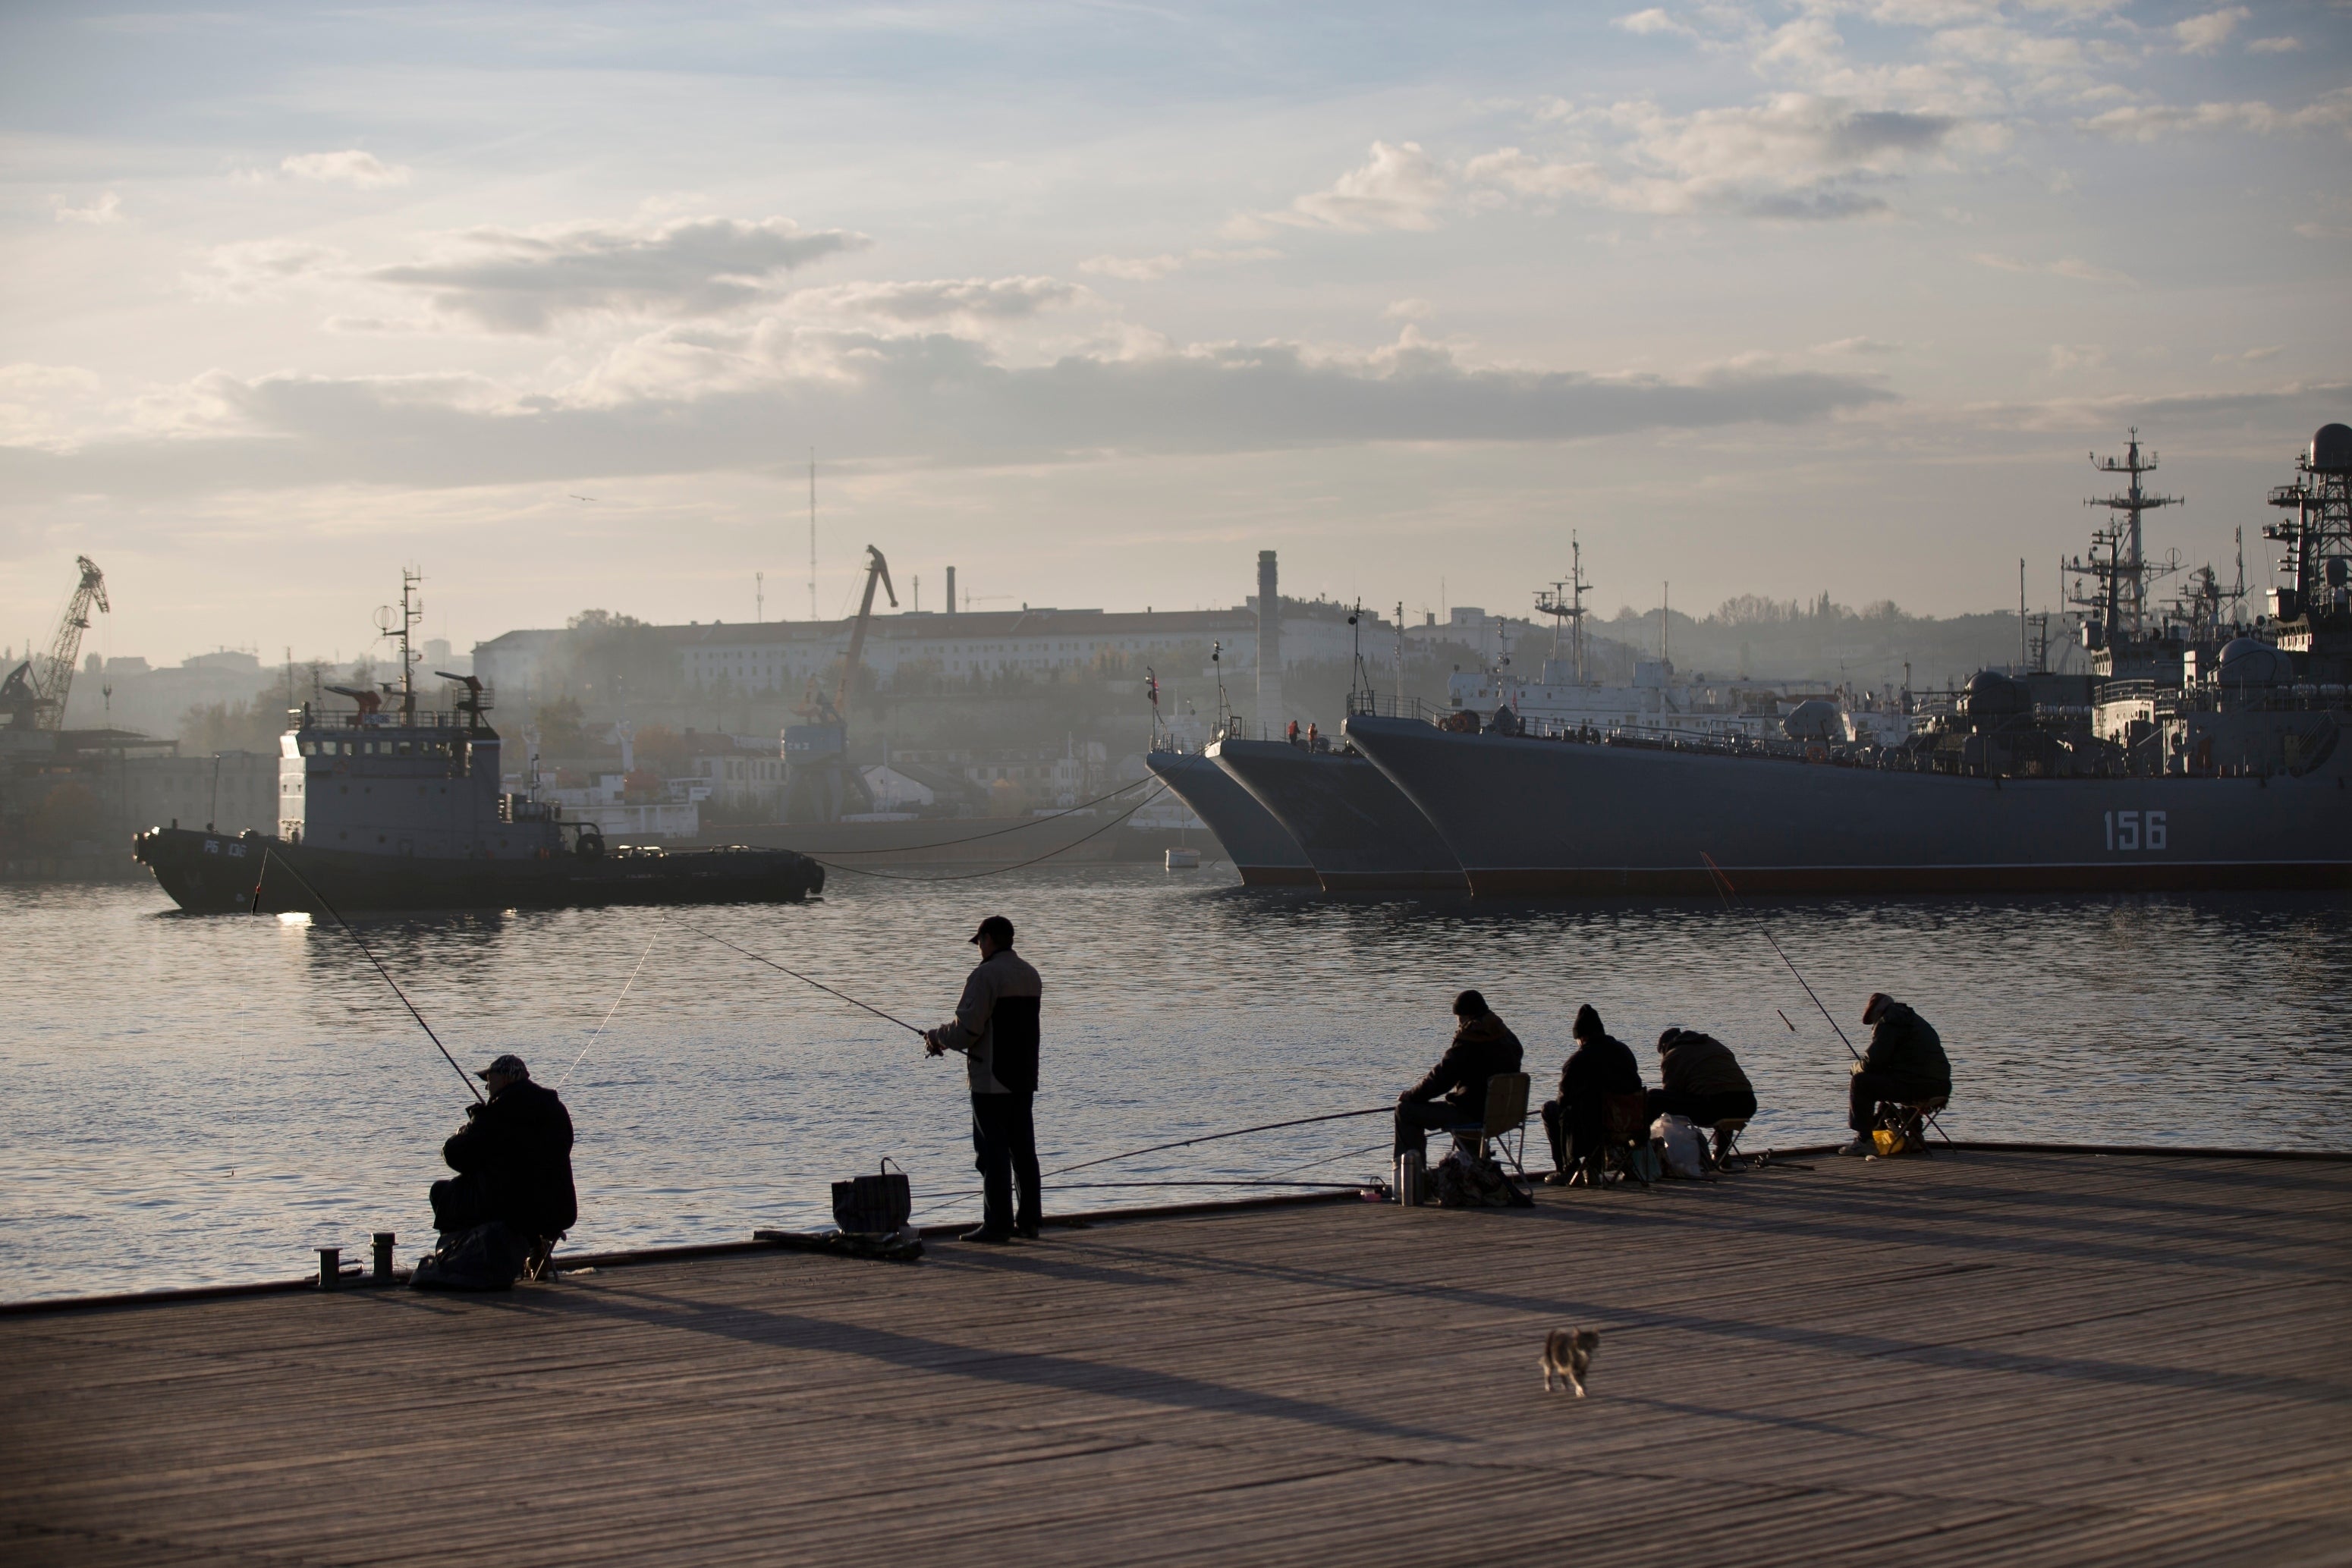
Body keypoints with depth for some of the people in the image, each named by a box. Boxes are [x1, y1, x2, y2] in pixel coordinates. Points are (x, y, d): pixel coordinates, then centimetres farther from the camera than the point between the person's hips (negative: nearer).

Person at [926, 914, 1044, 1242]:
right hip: (1024, 1079, 8)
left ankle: (998, 1224, -5)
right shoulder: (1030, 974, 13)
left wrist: (937, 1037, 2)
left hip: (990, 1080, -8)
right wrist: (946, 1039, 20)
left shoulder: (986, 975, -14)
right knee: (1023, 1149, 12)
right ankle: (1029, 1220, 14)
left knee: (993, 1151, -5)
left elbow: (966, 1028, -19)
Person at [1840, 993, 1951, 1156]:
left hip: (1917, 1086, -10)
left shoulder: (1888, 1024, -5)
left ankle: (1864, 1141, -6)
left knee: (1860, 1083, -5)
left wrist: (1856, 1067, 12)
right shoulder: (1916, 1021, 26)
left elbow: (1873, 1062, -10)